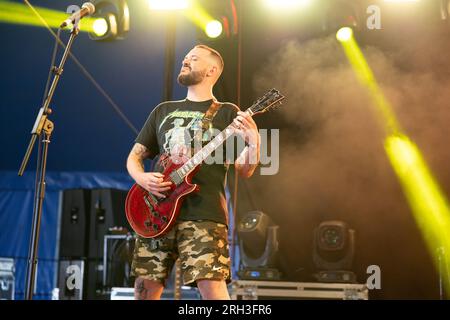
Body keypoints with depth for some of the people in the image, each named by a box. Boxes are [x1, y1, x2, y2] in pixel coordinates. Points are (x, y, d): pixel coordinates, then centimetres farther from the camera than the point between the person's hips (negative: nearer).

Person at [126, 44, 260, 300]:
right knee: (145, 289, 5)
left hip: (204, 214, -4)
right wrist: (142, 178, -2)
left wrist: (254, 141, -21)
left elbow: (244, 170, 0)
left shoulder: (227, 113, 8)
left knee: (212, 289, -16)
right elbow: (134, 156, 21)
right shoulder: (164, 111, 19)